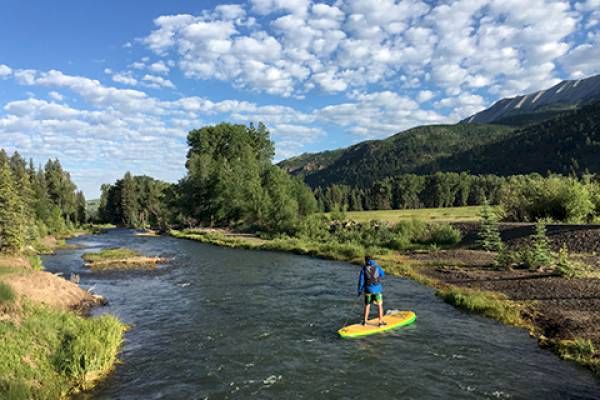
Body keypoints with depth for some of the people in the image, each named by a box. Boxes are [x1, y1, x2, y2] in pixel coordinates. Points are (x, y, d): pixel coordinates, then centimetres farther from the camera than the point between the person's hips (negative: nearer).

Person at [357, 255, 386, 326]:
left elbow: (361, 280, -1)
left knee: (367, 305, 14)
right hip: (377, 288, -1)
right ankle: (381, 322, 10)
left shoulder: (363, 268, -3)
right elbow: (382, 274, 17)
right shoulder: (377, 266, -1)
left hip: (368, 289, 1)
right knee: (380, 305, 8)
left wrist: (360, 290, 7)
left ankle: (365, 321, 20)